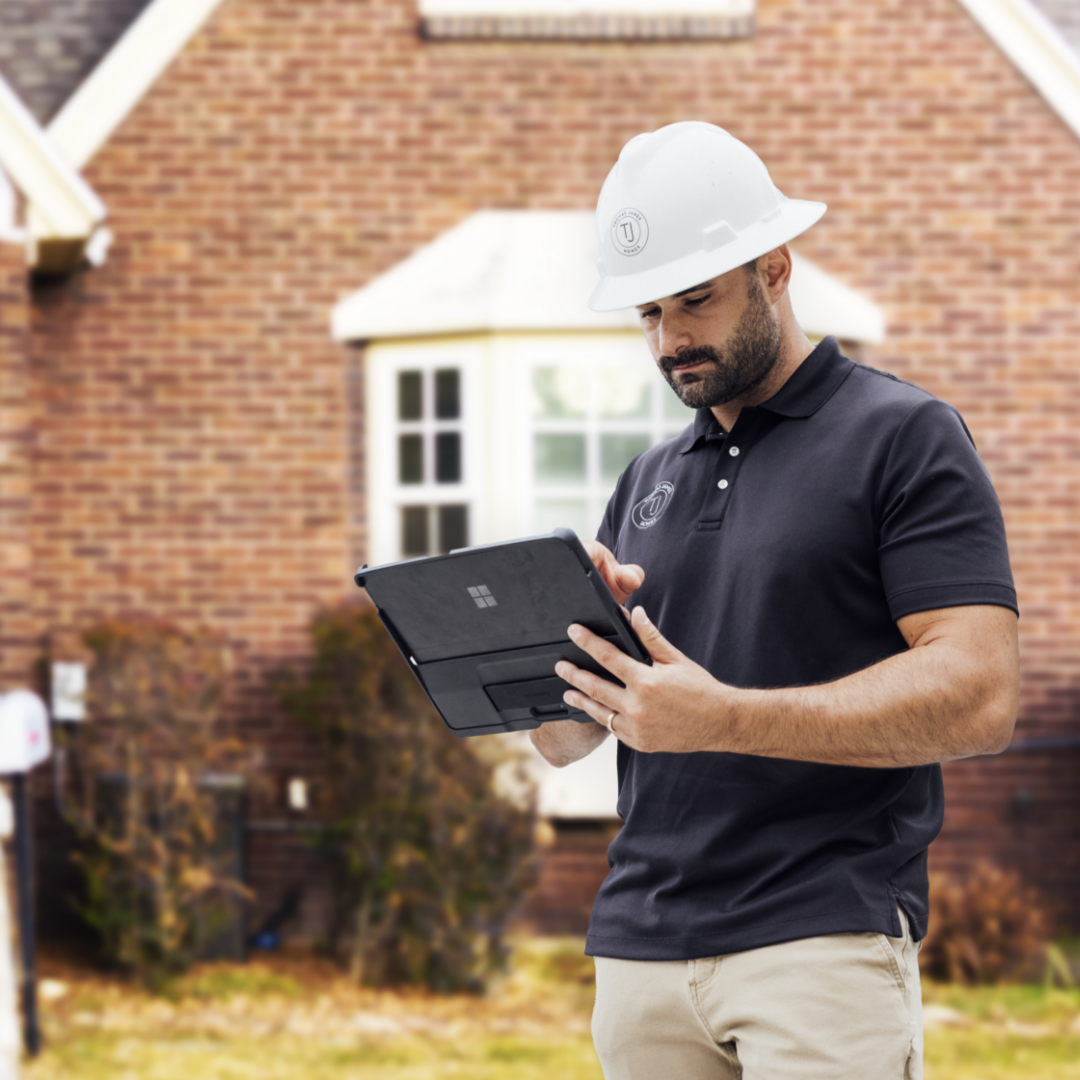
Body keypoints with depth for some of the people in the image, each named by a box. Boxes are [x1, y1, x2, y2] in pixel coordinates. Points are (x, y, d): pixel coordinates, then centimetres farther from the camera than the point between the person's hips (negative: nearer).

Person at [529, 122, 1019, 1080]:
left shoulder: (903, 437, 0)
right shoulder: (649, 482, 19)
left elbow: (979, 695, -12)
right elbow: (563, 739, 18)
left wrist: (723, 719, -20)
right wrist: (568, 633, -5)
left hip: (824, 941, -6)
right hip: (639, 952, 6)